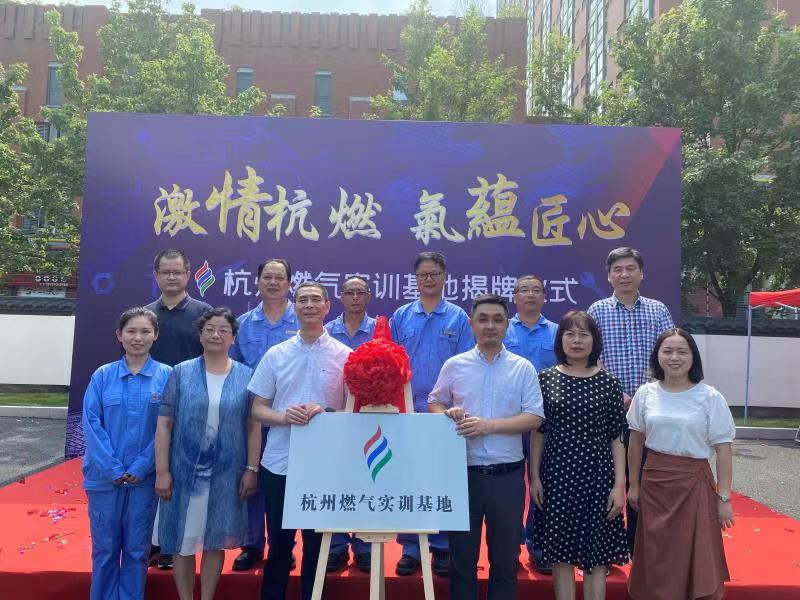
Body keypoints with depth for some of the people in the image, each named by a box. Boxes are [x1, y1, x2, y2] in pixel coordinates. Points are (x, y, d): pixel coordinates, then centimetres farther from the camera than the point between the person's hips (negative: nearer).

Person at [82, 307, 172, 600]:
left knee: (137, 548, 11)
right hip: (105, 476, 1)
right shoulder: (102, 376, 0)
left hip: (145, 477, -1)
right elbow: (91, 423, -4)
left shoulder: (166, 376, -3)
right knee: (104, 548, 12)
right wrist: (113, 469, -11)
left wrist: (141, 468, -12)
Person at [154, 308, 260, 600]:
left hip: (227, 473, 0)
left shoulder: (246, 376, 1)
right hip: (185, 470, 0)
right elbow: (164, 424, -2)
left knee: (216, 540, 12)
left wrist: (251, 469, -3)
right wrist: (162, 471, -7)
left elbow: (253, 427, 1)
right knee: (183, 540, 10)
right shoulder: (181, 372, -1)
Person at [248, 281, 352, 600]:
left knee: (317, 545, 12)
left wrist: (326, 413, -18)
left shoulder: (345, 355, -1)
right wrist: (283, 416, -16)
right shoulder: (275, 354, 4)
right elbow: (257, 409, 4)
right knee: (278, 544, 14)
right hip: (278, 463, 1)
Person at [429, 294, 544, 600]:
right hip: (464, 472, 1)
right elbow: (434, 404, 10)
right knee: (462, 556, 12)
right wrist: (448, 415, -13)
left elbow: (534, 417, -6)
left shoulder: (523, 368, 0)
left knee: (505, 558, 14)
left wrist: (489, 425, -16)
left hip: (507, 474, 0)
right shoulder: (454, 365, 3)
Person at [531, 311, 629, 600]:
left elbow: (617, 437, 1)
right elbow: (538, 431, 3)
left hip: (597, 476, 0)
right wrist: (534, 476, -1)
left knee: (597, 554, 7)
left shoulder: (608, 383, 0)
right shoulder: (545, 379, 1)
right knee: (561, 552, 7)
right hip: (557, 475, 0)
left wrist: (619, 484, -4)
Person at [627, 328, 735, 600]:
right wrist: (633, 485, 10)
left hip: (694, 484, -2)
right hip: (653, 484, 3)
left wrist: (724, 497, -7)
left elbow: (723, 450, -5)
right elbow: (636, 441, 8)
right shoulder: (645, 393, 0)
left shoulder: (710, 398, -7)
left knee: (696, 559, 5)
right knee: (657, 560, 12)